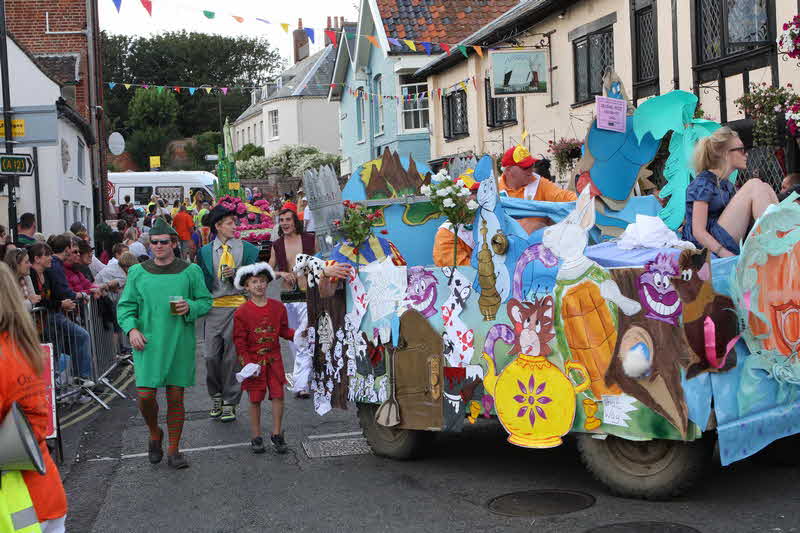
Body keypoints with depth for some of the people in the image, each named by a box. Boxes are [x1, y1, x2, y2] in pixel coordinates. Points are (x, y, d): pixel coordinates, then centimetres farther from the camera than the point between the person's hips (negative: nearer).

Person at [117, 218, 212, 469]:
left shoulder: (190, 271, 4)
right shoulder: (138, 272, 5)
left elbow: (206, 301, 8)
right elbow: (125, 305, 7)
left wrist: (190, 307, -12)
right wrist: (131, 328, -9)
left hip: (180, 343, 0)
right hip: (148, 343, 0)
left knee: (176, 396, 4)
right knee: (145, 396, -6)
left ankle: (173, 450, 17)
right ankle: (155, 434, 25)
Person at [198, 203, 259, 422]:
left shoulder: (247, 248, 6)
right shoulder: (205, 251, 9)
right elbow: (203, 283, 9)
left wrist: (236, 274, -10)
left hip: (238, 306, -1)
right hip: (214, 307, 1)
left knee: (232, 357, 1)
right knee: (211, 356, -2)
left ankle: (230, 403, 12)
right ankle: (216, 397, 21)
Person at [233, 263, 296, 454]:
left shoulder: (278, 307, 2)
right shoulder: (242, 312, -7)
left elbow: (284, 330, 12)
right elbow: (239, 340, -6)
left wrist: (297, 335, -6)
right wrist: (246, 362, -12)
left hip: (273, 359, 2)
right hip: (253, 360, -2)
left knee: (278, 395, 0)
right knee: (255, 399, 4)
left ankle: (276, 433, 14)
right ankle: (256, 437, 16)